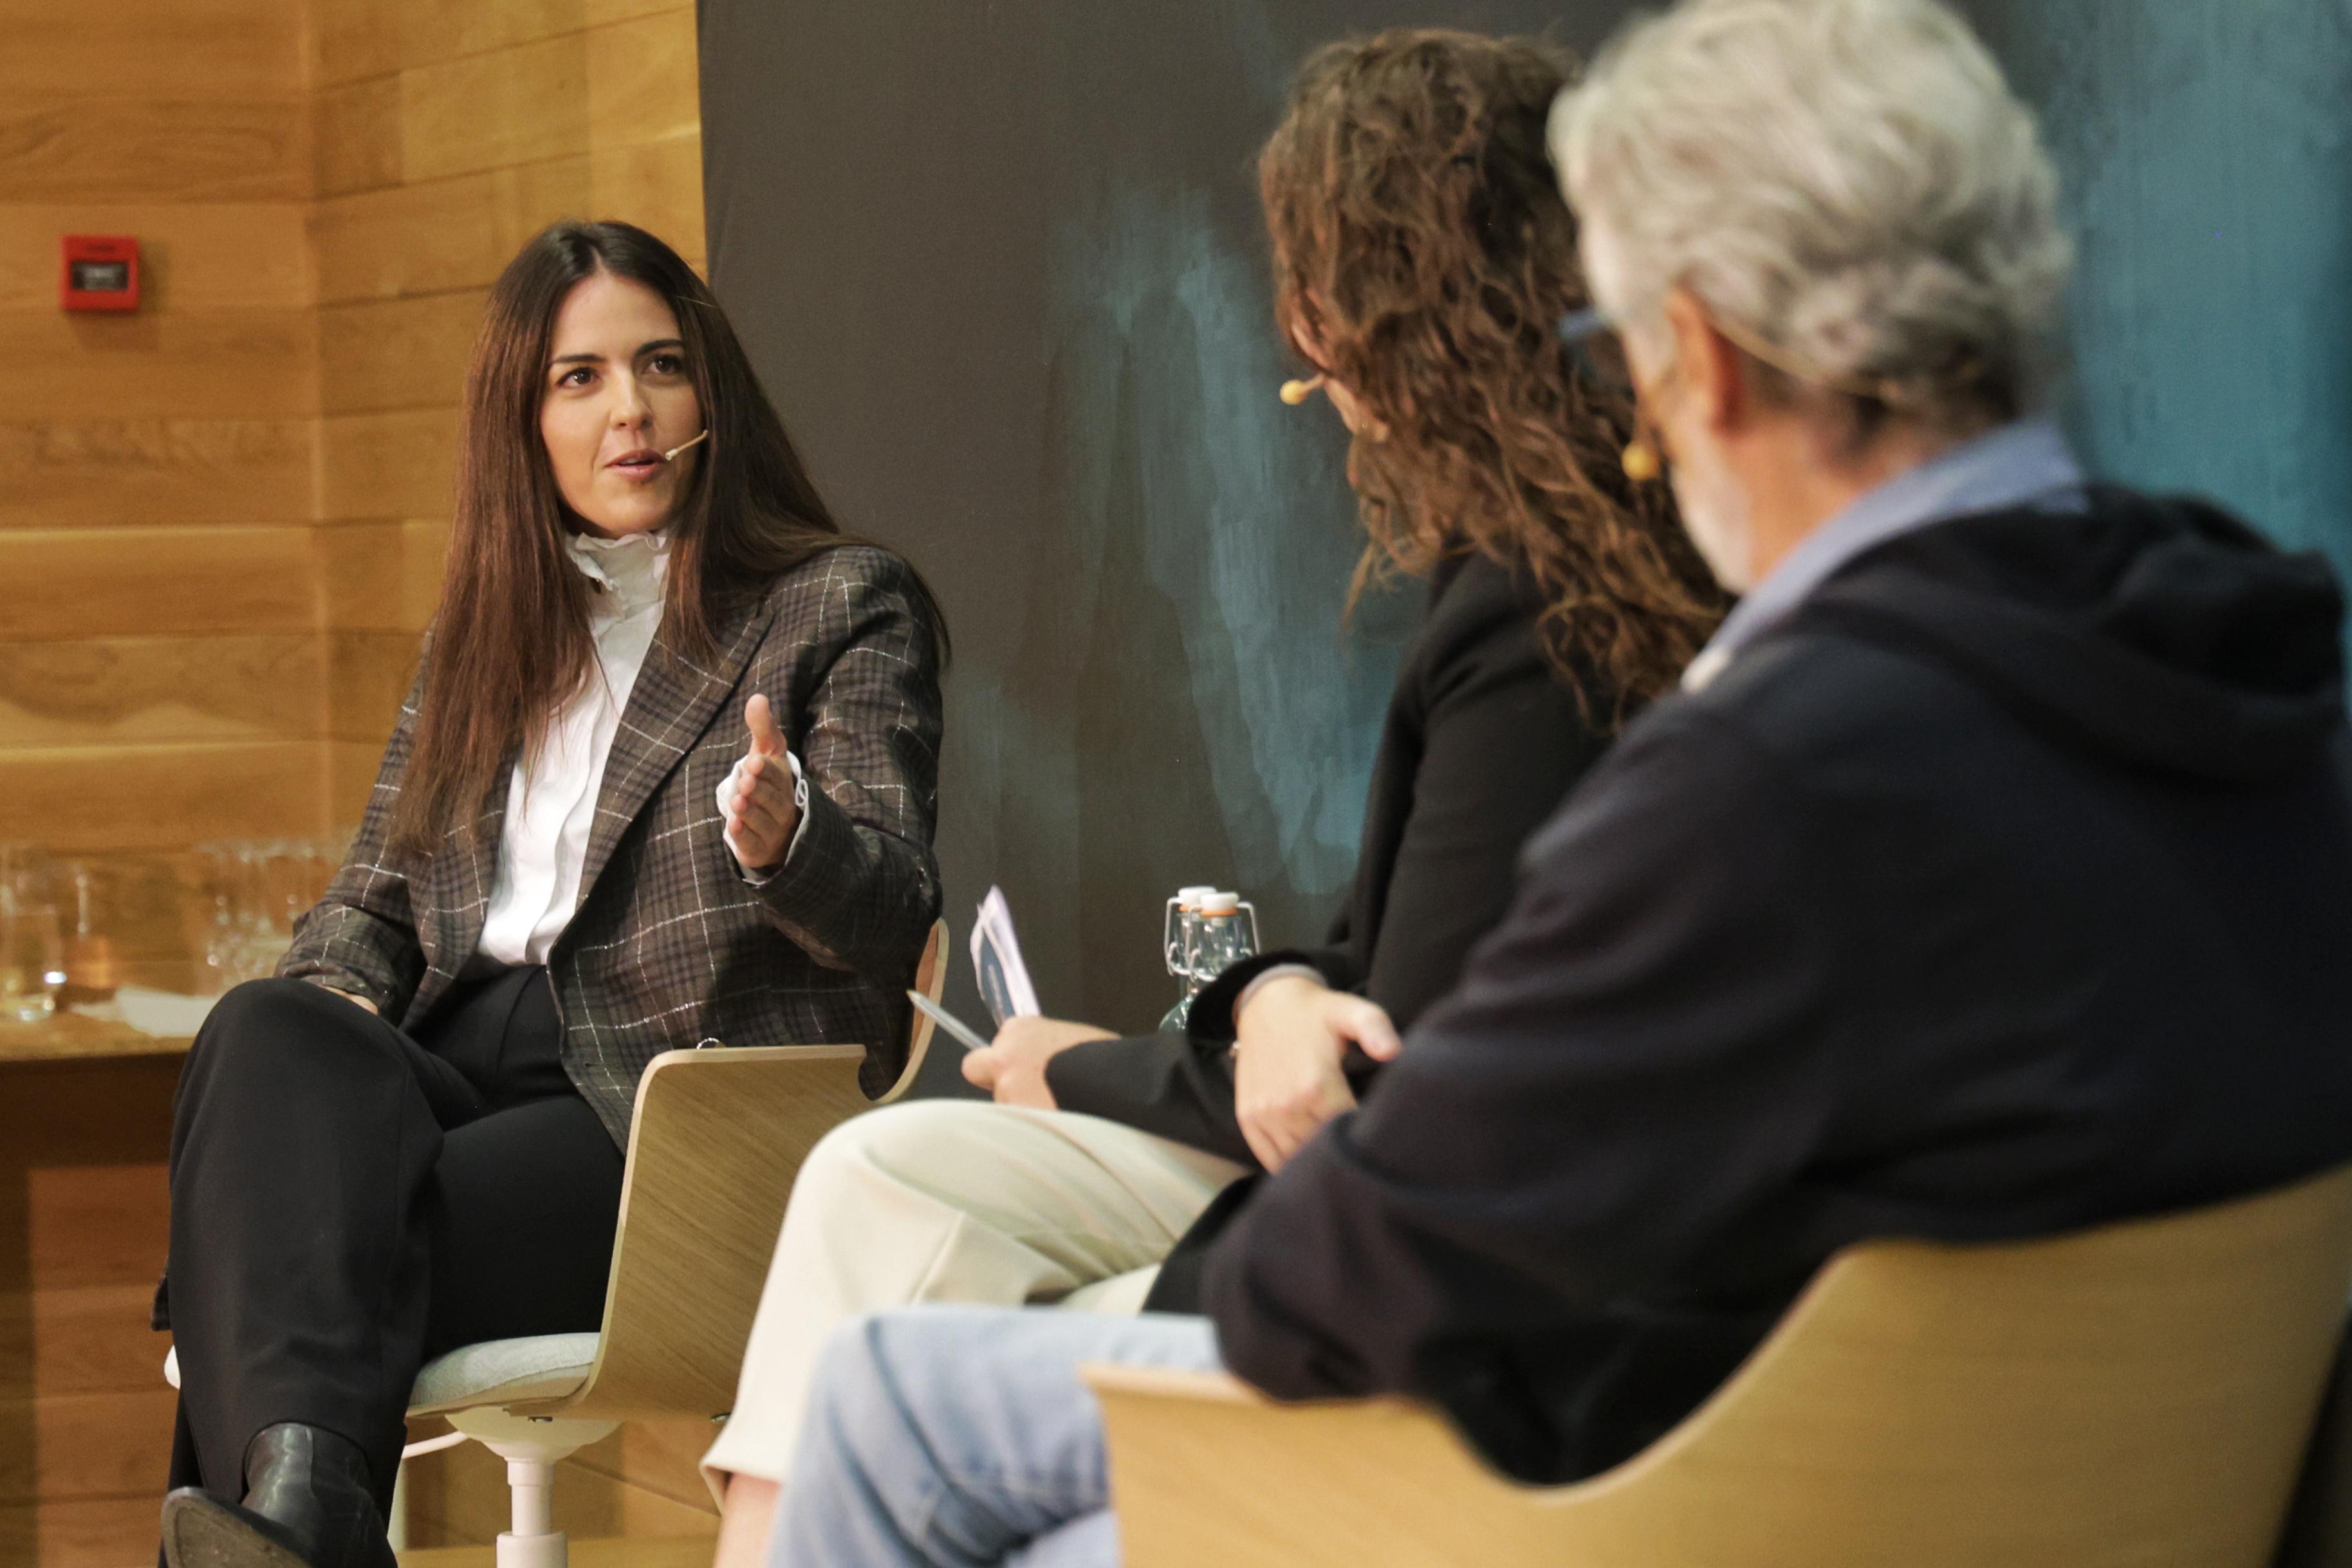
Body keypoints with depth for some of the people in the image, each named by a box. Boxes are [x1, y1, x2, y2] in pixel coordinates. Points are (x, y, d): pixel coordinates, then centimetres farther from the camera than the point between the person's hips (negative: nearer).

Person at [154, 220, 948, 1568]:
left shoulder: (845, 604, 10)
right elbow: (373, 898, 27)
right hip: (459, 1072, 4)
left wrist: (787, 837, -27)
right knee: (268, 1036, -33)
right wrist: (336, 1001, 1)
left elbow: (895, 923, -2)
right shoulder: (481, 638, 27)